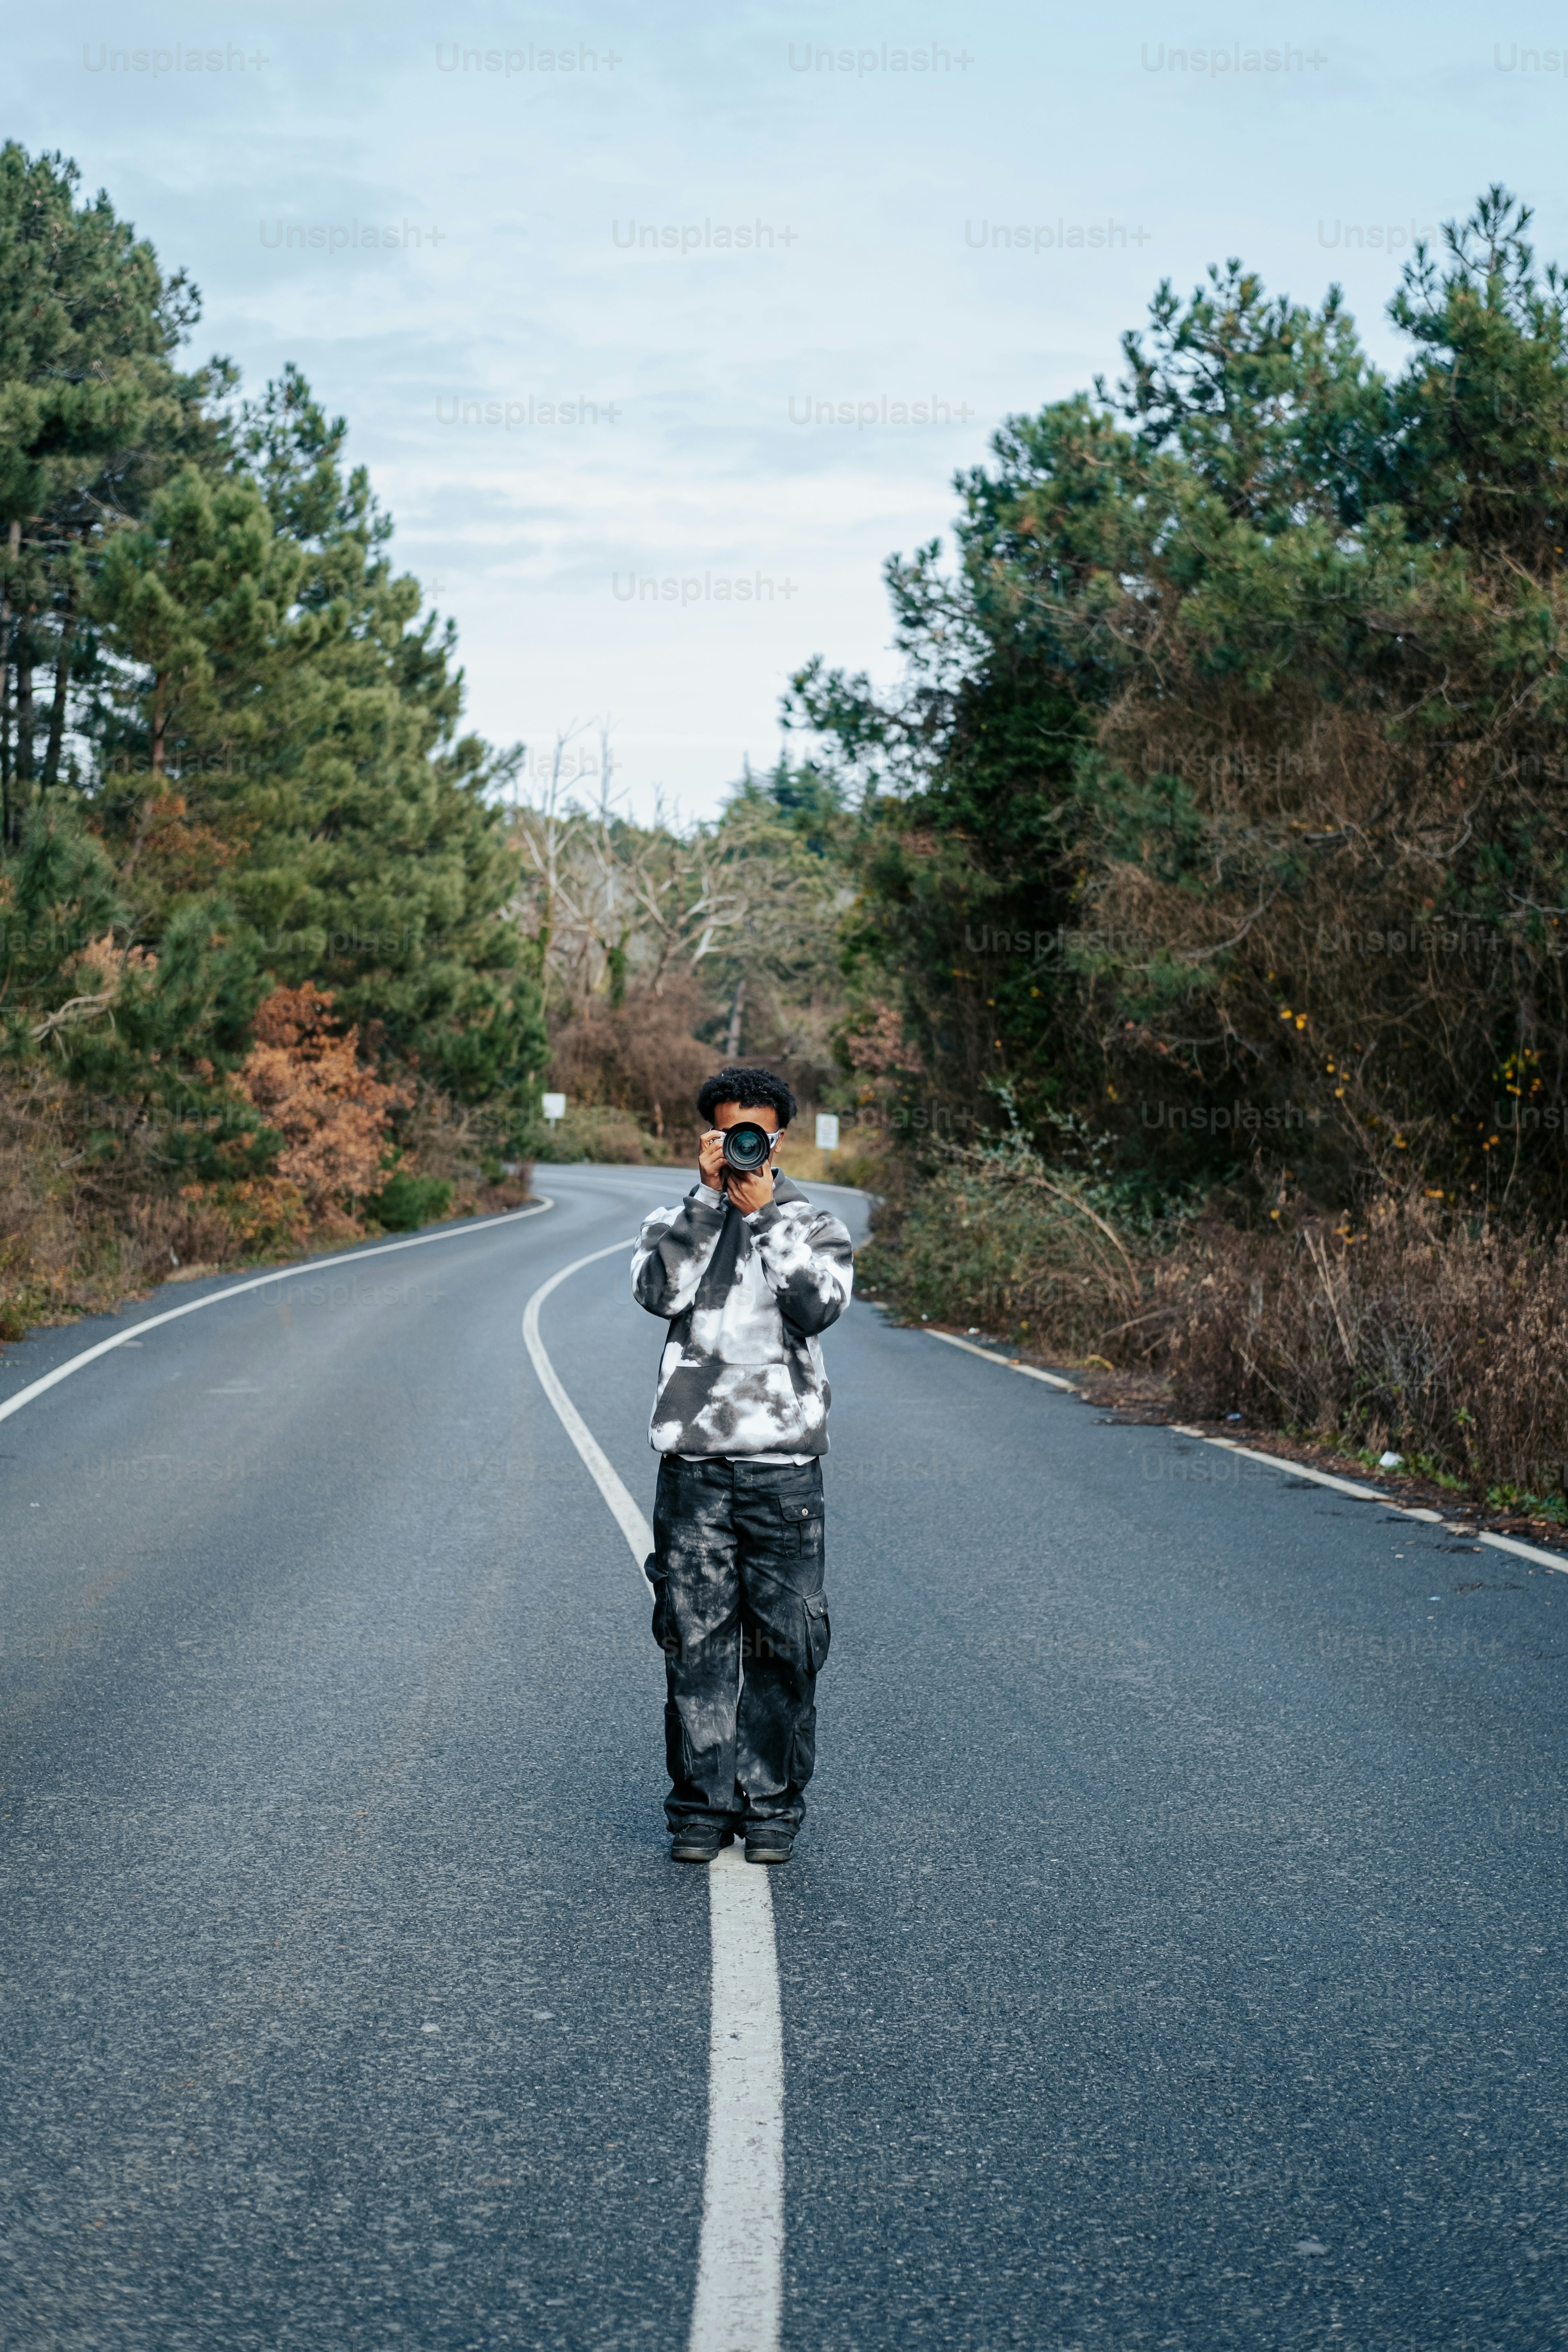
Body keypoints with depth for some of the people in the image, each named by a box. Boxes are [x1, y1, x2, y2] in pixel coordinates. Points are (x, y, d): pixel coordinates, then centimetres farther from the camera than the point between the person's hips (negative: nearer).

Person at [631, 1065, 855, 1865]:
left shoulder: (814, 1228, 10)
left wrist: (765, 1214, -9)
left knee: (782, 1643, 1)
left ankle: (772, 1806, 11)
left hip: (784, 1466, 0)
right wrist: (708, 1194, -10)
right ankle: (701, 1806, 10)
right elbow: (660, 1291, -11)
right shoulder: (675, 1222, 11)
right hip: (692, 1464, 0)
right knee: (696, 1640, 1)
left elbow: (817, 1308, -10)